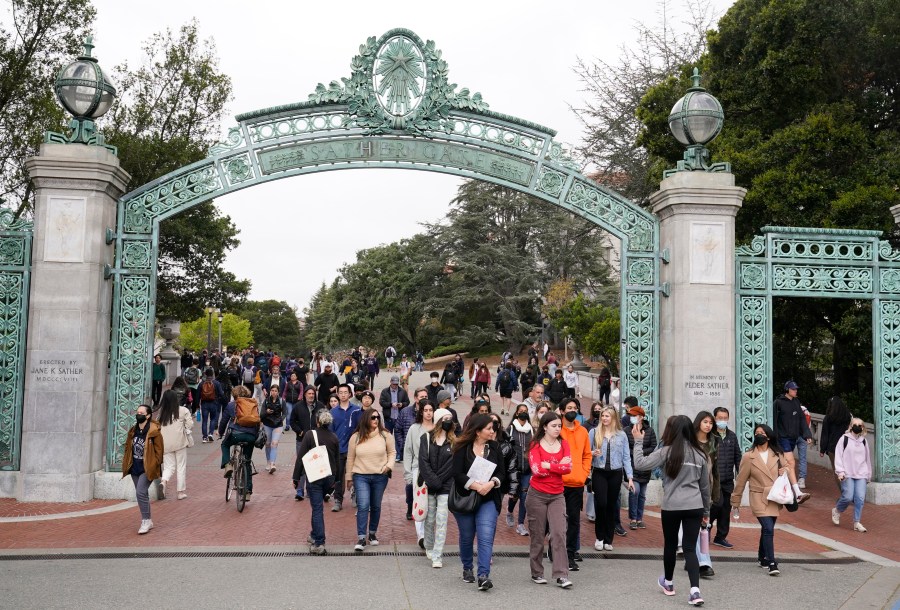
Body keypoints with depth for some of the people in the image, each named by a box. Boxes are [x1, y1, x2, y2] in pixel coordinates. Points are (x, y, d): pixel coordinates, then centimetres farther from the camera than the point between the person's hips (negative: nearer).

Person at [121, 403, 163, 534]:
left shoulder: (154, 432, -13)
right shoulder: (133, 431, 7)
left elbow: (159, 451, -10)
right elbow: (128, 447, 17)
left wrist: (153, 467, -12)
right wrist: (126, 464, 11)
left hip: (147, 469, -7)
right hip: (135, 468, 7)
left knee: (141, 493, -16)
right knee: (142, 494, 12)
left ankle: (146, 521, -6)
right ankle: (148, 522, 23)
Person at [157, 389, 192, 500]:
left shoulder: (161, 412, -1)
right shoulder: (183, 411, -6)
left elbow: (157, 427, -1)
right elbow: (190, 425, -5)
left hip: (165, 444, 2)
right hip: (180, 442, -2)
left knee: (169, 466, 12)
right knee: (181, 467, 9)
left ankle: (164, 481, -18)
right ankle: (181, 491, 11)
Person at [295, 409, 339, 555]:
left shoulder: (310, 435, -9)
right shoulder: (334, 438, 4)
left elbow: (300, 457, -9)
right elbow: (337, 460, 11)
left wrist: (296, 477, -2)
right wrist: (336, 480, 20)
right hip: (329, 477, 4)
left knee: (317, 508, -3)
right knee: (318, 506, 21)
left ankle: (319, 544, -8)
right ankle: (314, 535, 32)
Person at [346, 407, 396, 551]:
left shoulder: (385, 435, -2)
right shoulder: (356, 437, -2)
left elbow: (392, 452, 9)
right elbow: (350, 459, 6)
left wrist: (389, 465, -9)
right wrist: (349, 477, 9)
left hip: (380, 477, 1)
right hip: (361, 476, -1)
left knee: (376, 506, 12)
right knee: (363, 506, -11)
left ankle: (372, 533, 30)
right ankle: (361, 538, -7)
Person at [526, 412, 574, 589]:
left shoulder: (563, 444, 6)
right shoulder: (536, 445, -4)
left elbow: (568, 468, -6)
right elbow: (536, 469, -16)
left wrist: (547, 465, -14)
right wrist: (559, 465, -12)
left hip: (557, 496, 2)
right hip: (537, 495, -2)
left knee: (559, 534, -7)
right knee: (537, 535, 6)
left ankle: (561, 575, -6)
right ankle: (536, 573, 18)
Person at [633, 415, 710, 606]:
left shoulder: (667, 452, -7)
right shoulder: (699, 454, 8)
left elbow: (640, 464, -12)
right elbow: (705, 486, 16)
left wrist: (638, 441, 0)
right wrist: (706, 511, 26)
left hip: (672, 507, -3)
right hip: (694, 507, 3)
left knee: (670, 544, 17)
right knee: (690, 548, 3)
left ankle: (668, 583, 36)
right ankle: (695, 590, -11)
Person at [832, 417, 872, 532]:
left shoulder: (864, 441, 13)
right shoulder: (844, 439, 0)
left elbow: (867, 458, 21)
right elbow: (838, 456, -2)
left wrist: (868, 475, 22)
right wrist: (840, 471, -10)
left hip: (861, 475, 4)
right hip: (847, 475, -4)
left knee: (860, 498, -7)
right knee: (848, 497, -11)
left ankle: (856, 522, 2)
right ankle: (836, 511, 19)